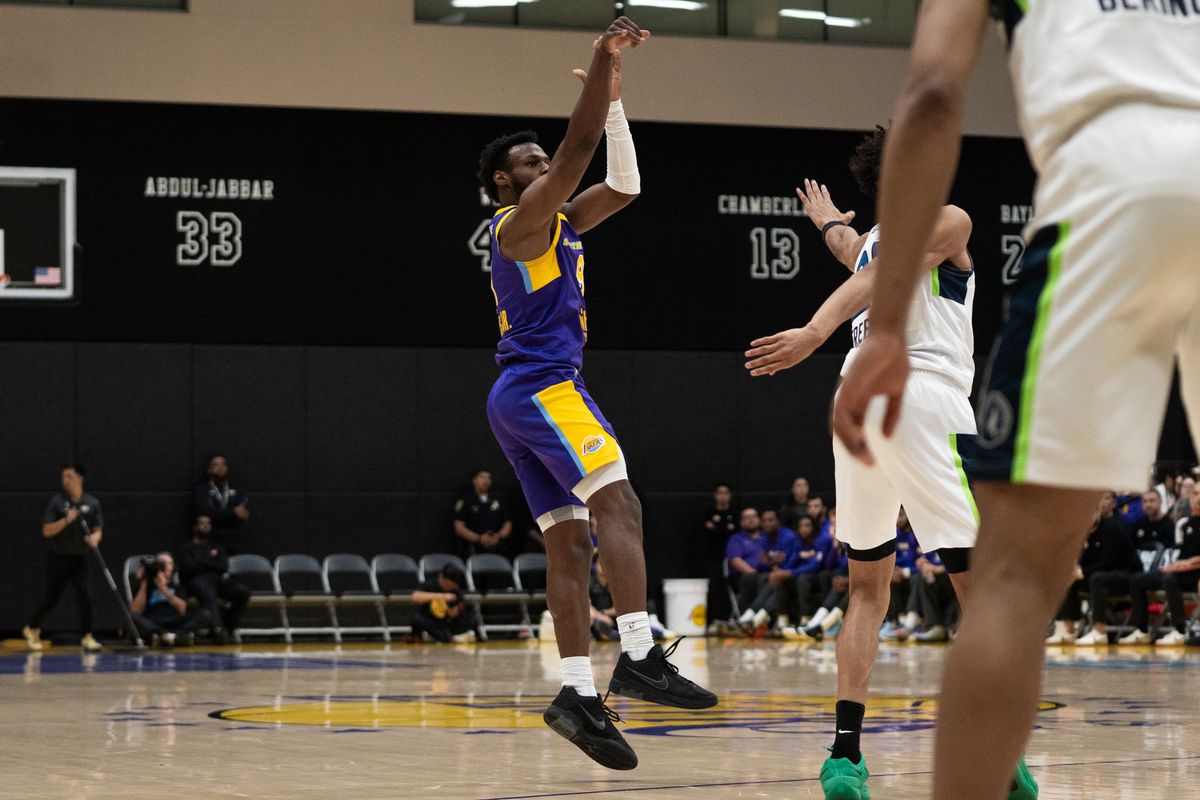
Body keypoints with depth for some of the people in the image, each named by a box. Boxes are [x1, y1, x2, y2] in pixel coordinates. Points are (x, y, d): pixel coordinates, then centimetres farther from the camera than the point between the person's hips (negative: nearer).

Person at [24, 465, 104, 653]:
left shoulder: (92, 503, 0)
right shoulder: (57, 501, -8)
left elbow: (98, 530, 4)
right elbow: (46, 531, -11)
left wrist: (94, 538, -20)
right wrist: (67, 520, -25)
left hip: (79, 558, 2)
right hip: (58, 558, -2)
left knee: (84, 596, -12)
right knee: (51, 598, 8)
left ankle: (87, 638, -7)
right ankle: (32, 629, 31)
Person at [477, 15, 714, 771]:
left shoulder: (559, 223, 24)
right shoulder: (521, 219, -2)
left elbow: (623, 185, 24)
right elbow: (579, 145, -13)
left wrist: (615, 97, 18)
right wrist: (602, 60, -13)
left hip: (523, 397, 10)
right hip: (543, 387, -10)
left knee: (569, 540, 2)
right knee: (619, 502, -21)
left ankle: (579, 691, -4)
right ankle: (639, 656, -32)